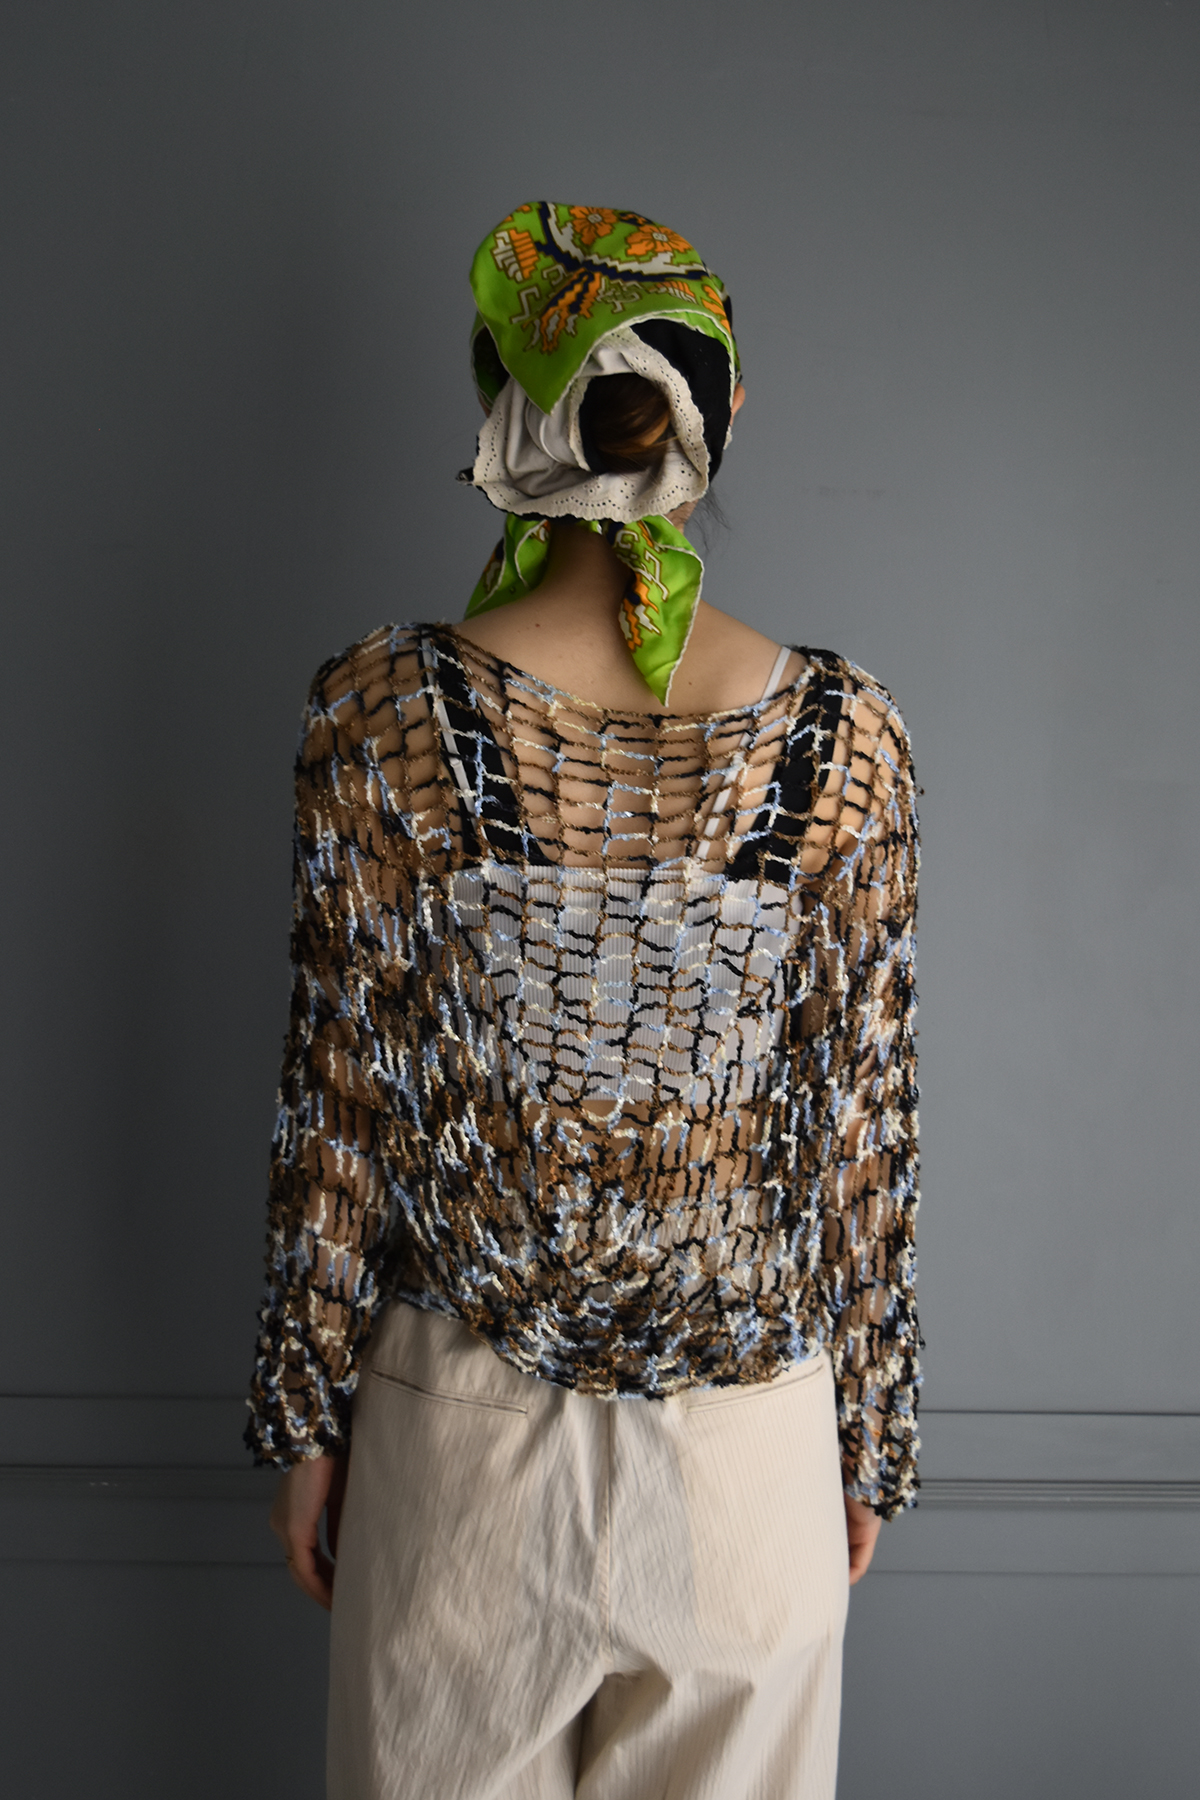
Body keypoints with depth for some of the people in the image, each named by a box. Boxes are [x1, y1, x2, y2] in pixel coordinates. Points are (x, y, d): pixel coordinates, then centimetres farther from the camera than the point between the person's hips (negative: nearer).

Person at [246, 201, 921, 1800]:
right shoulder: (843, 737, -10)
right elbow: (866, 1127, -5)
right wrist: (870, 1439, 7)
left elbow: (336, 1104, -8)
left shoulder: (385, 714, -13)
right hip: (750, 1443, 1)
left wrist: (306, 1417, 5)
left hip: (462, 1431, 0)